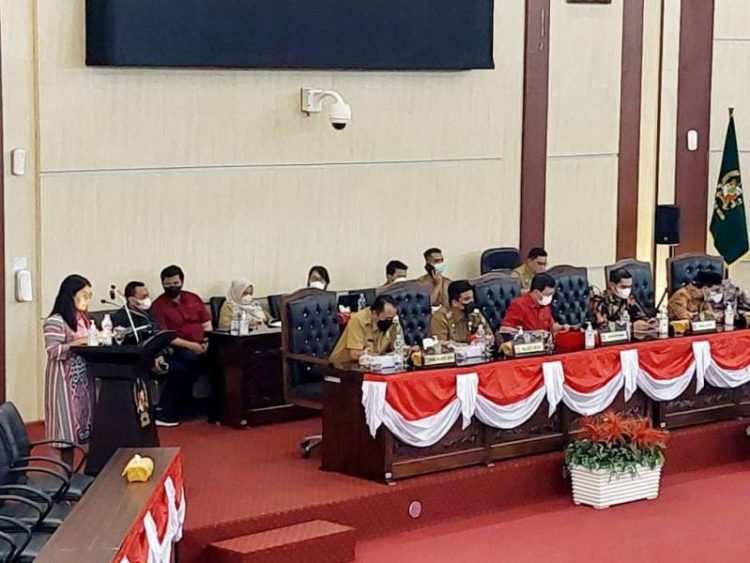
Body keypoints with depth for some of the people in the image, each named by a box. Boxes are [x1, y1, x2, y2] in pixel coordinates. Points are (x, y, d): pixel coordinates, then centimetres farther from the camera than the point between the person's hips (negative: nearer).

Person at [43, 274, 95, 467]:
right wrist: (76, 343, -27)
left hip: (84, 377, 8)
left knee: (84, 417, 7)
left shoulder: (83, 318, 12)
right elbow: (54, 352, -18)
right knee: (68, 424, -4)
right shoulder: (55, 321, -13)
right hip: (65, 380, -8)